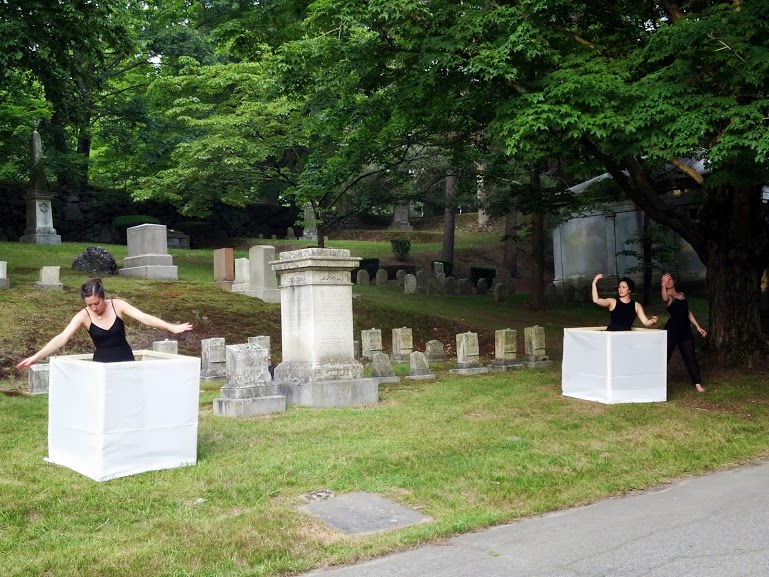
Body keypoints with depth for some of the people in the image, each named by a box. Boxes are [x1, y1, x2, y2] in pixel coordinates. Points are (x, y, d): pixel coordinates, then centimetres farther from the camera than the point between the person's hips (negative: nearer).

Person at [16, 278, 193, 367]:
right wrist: (35, 357, -28)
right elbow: (61, 338, -18)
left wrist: (172, 327, -27)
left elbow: (144, 317, -18)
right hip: (102, 363, 0)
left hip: (125, 360, 0)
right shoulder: (83, 316, -12)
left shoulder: (117, 305, -12)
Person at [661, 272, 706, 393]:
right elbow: (665, 298, -36)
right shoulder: (668, 297, -8)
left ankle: (697, 383, 16)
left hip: (685, 331, 6)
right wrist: (663, 285, -51)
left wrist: (698, 326, 17)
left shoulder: (682, 295, 13)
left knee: (690, 357, 8)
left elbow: (688, 312, 20)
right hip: (671, 331, -6)